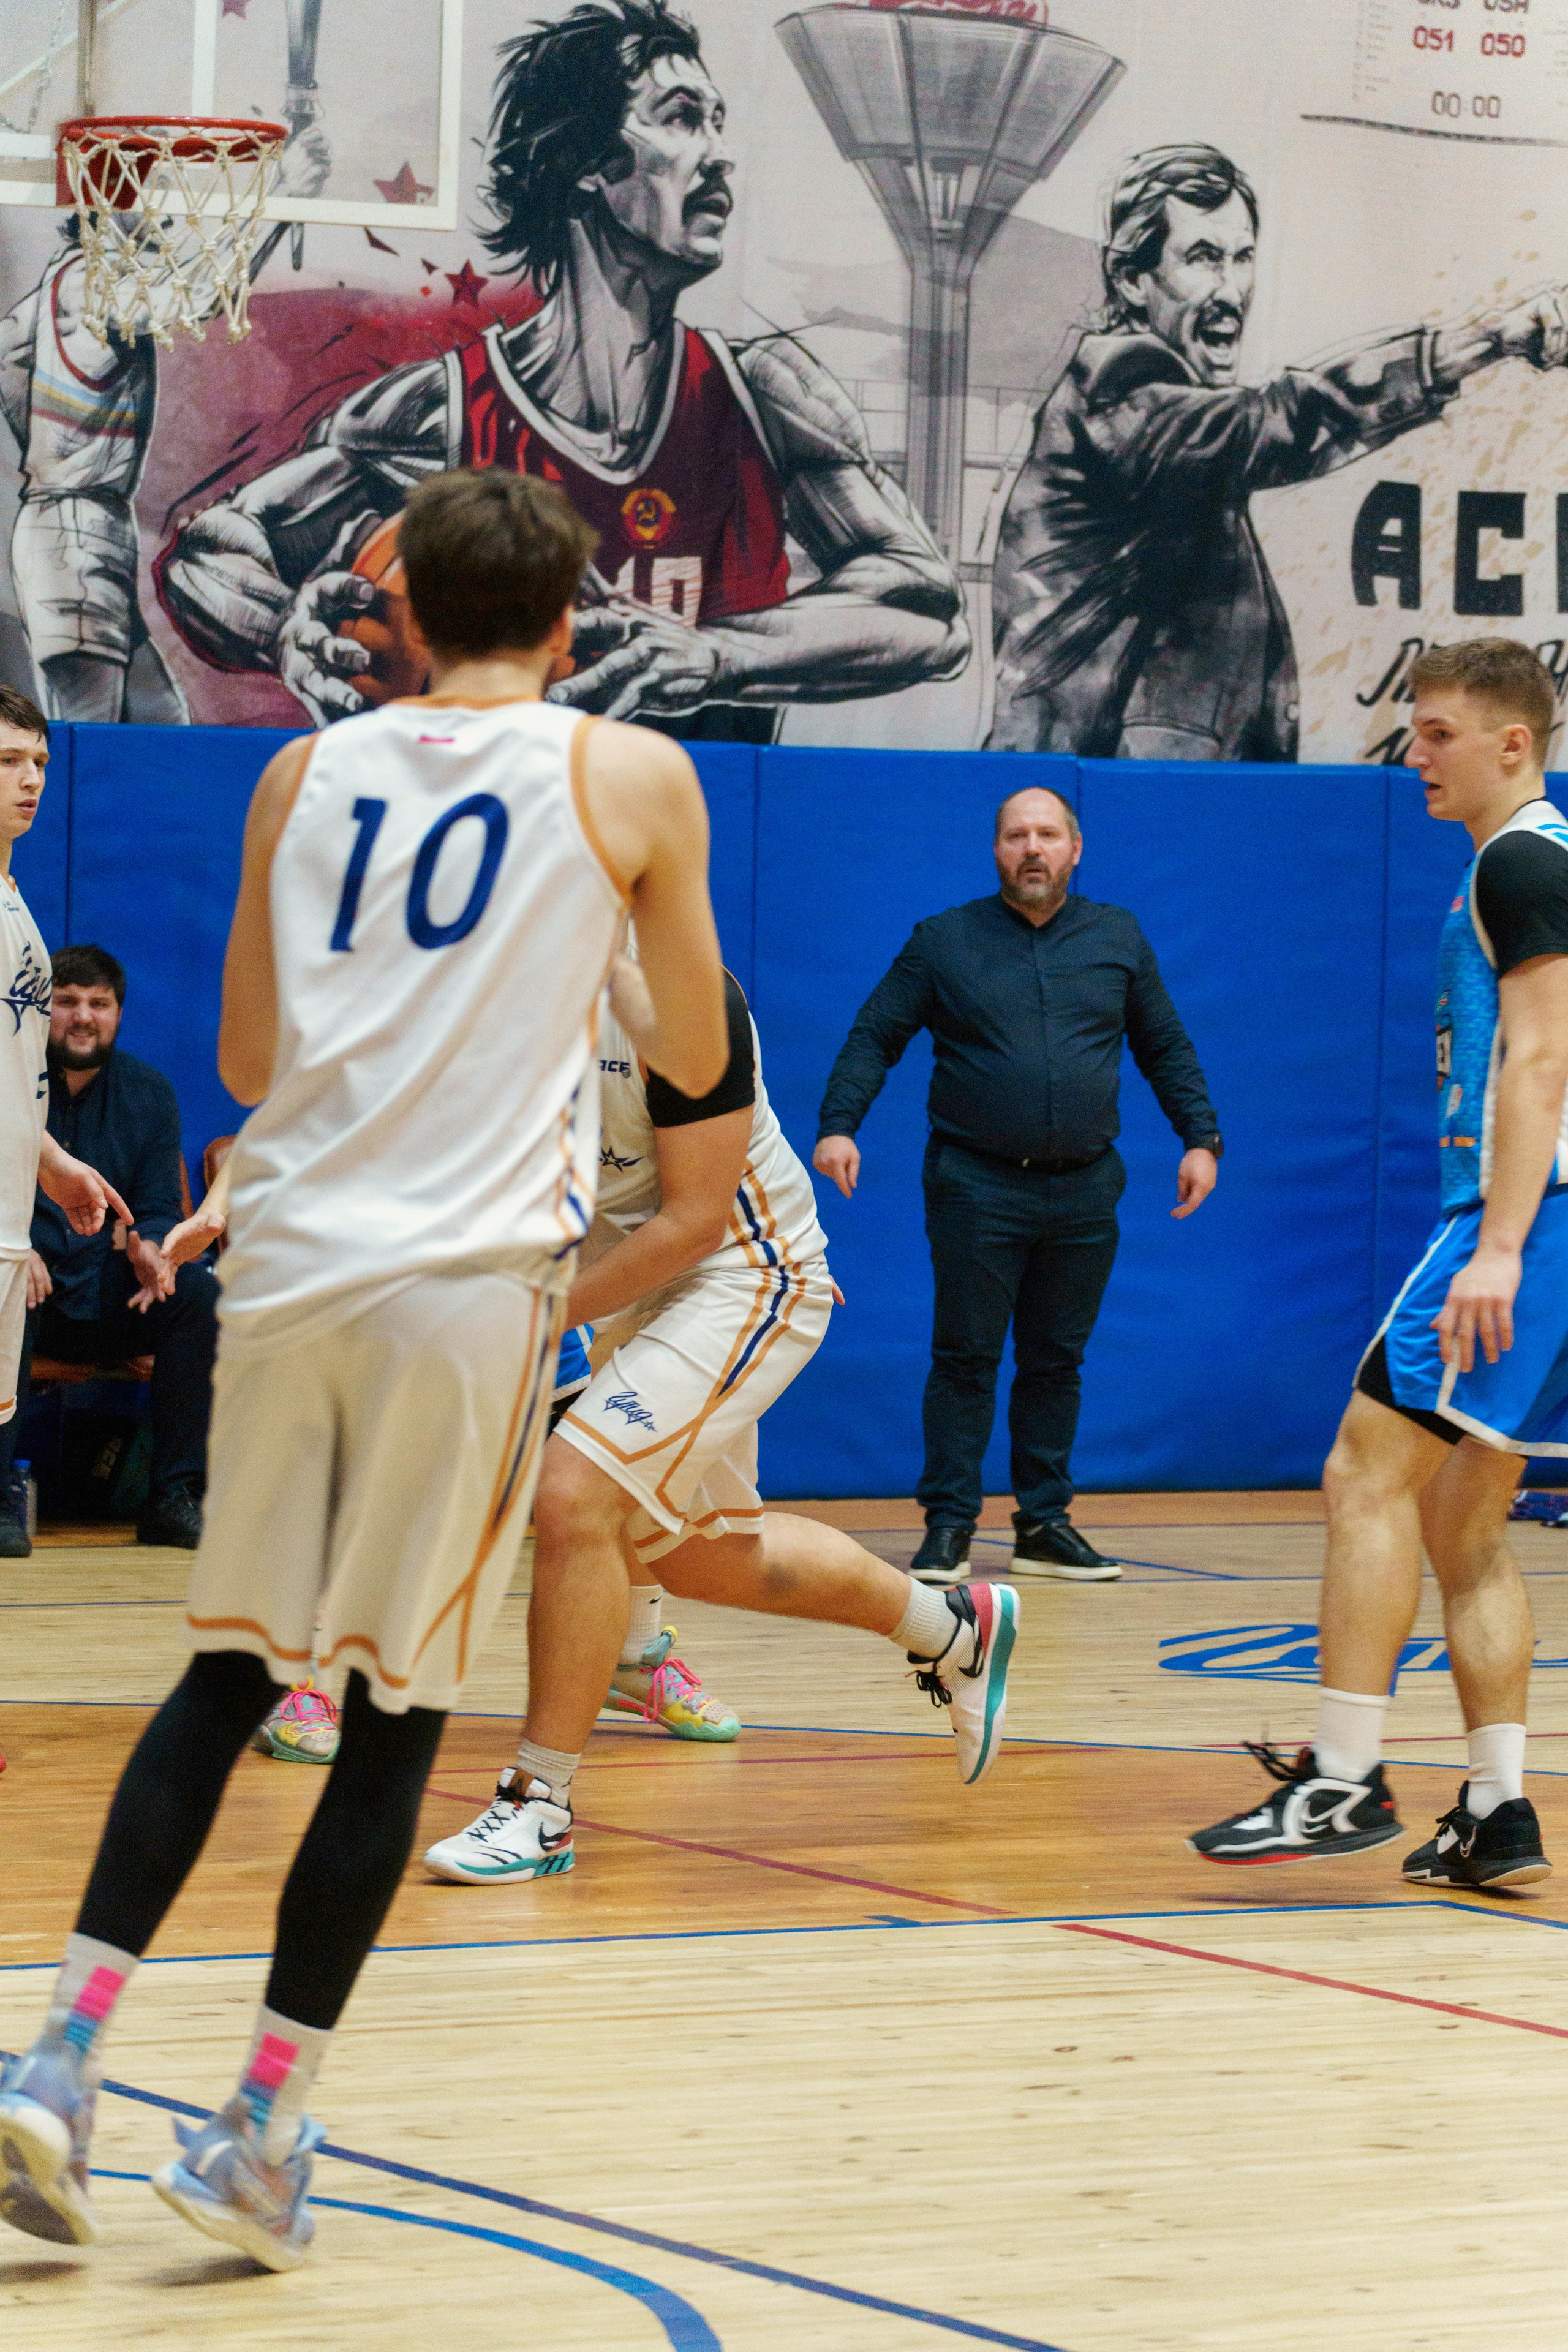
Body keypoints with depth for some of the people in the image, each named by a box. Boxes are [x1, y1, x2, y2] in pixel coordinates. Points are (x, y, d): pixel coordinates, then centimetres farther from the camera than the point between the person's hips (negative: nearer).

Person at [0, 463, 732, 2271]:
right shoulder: (631, 780, 3)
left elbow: (248, 1063, 16)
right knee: (397, 1707, 7)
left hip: (289, 1258, 3)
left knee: (231, 1665, 16)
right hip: (474, 1278, -3)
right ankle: (260, 2130, 6)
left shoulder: (304, 776, 11)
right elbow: (699, 1059, 12)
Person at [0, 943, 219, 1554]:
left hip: (111, 1304, 3)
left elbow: (160, 1204, 5)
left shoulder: (148, 1092, 9)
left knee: (202, 1292, -24)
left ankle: (174, 1497, -20)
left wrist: (149, 1247, -20)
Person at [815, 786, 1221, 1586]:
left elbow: (1166, 1048, 17)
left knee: (1057, 1362, 8)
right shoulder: (943, 941, 3)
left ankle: (1044, 1523, 15)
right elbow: (873, 1038, 2)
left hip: (1083, 1189, 3)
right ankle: (948, 1526, 2)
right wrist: (838, 1125, -11)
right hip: (976, 1186, -3)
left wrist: (1201, 1137, 8)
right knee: (965, 1358, -3)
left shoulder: (1118, 939, 11)